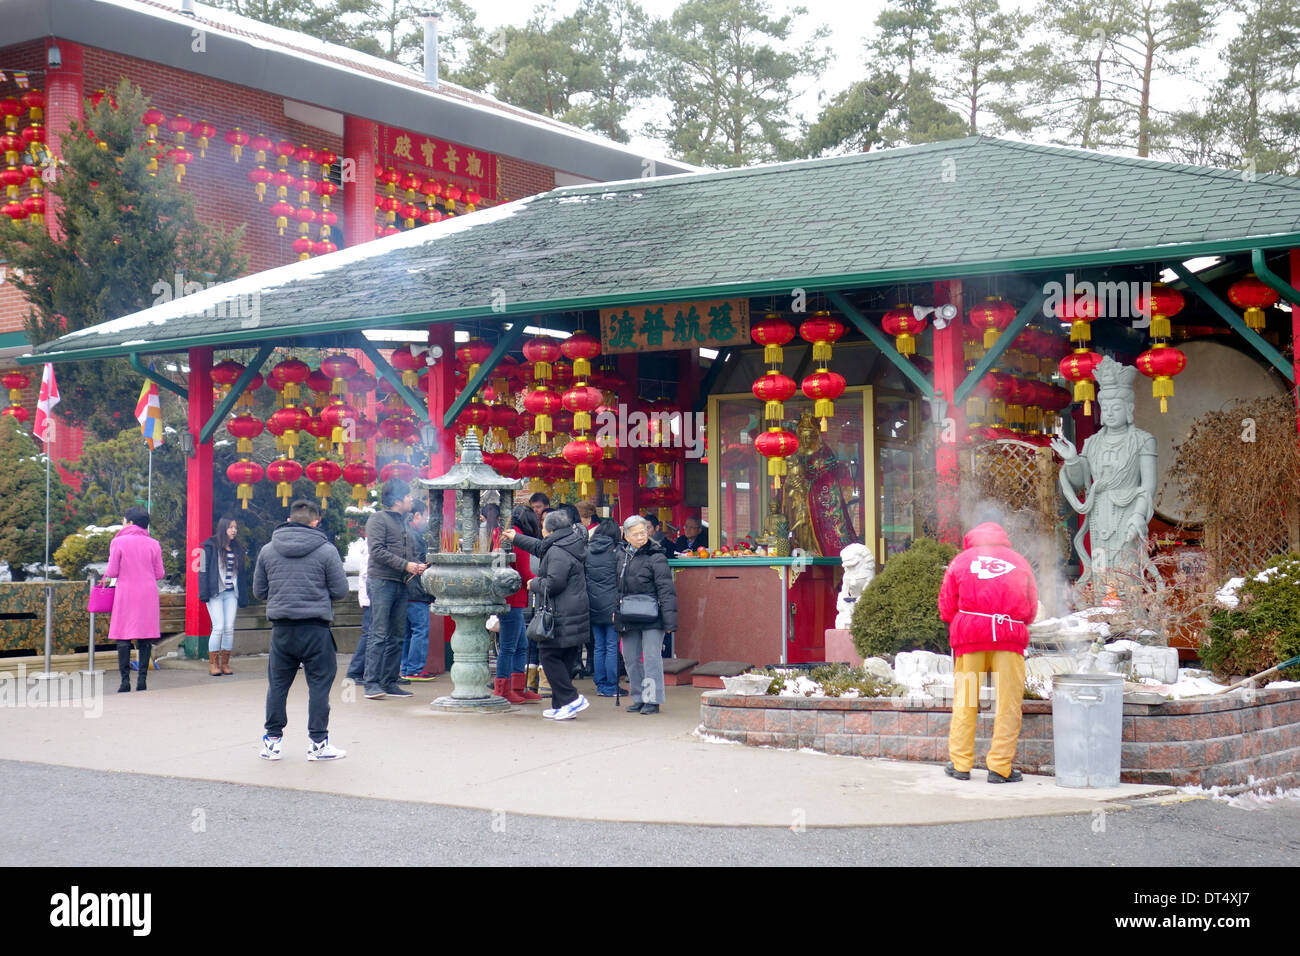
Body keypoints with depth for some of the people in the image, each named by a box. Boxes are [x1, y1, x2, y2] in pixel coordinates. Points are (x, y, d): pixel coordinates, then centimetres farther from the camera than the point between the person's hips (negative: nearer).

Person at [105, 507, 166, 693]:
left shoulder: (118, 542, -4)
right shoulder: (153, 544, 3)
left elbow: (112, 572, -5)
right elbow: (159, 574, 5)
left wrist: (106, 574, 18)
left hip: (126, 593, -2)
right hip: (148, 594, 2)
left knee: (123, 638, 3)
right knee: (145, 639, 6)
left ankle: (125, 680, -2)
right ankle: (142, 680, 3)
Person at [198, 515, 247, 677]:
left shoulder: (237, 549, 14)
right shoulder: (211, 547, -1)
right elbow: (204, 570, -3)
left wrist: (241, 597, 12)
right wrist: (204, 593, -11)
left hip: (231, 594, 5)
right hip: (215, 593, -5)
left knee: (230, 628, -1)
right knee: (219, 627, -11)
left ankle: (225, 663, 7)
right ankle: (213, 664, -1)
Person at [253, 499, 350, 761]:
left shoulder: (268, 550, 6)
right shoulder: (326, 550, -5)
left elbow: (259, 590, 11)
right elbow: (340, 590, -2)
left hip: (281, 627, 3)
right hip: (315, 628, -3)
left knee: (277, 685, 12)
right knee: (319, 684, 4)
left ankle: (272, 740, 18)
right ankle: (319, 743, 6)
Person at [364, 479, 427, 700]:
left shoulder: (404, 522, 21)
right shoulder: (379, 519, -4)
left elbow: (411, 553, 24)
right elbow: (377, 551, -14)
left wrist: (418, 565, 2)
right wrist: (405, 565, -16)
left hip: (401, 584, 8)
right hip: (381, 581, -8)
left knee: (396, 637, 8)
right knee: (379, 635, -10)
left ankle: (390, 683, 13)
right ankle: (372, 684, -11)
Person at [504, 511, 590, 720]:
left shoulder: (558, 552, -15)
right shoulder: (567, 546, 16)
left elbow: (553, 584, -22)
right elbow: (540, 548, 35)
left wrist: (534, 584, -3)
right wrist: (516, 538, 44)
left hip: (562, 617, -10)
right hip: (575, 615, 10)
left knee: (549, 656, -5)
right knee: (565, 660, 11)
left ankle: (571, 699, -9)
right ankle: (561, 705, 14)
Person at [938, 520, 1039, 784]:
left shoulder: (962, 560, 12)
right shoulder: (1019, 562, 16)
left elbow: (946, 607, 8)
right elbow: (1031, 609, 14)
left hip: (969, 634, 0)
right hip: (1010, 636, 0)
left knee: (964, 702, 8)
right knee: (1008, 703, 2)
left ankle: (961, 764, 10)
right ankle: (1000, 768, 0)